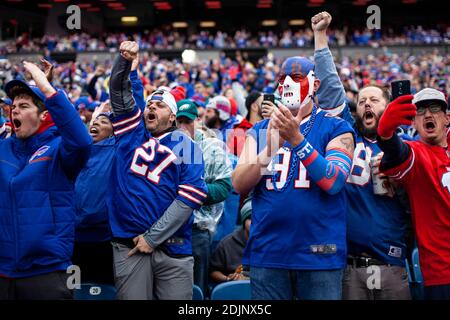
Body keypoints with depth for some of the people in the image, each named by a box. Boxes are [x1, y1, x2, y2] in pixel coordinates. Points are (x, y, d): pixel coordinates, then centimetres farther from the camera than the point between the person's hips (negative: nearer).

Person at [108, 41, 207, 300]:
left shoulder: (186, 146, 4)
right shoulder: (133, 133, 13)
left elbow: (191, 197, -6)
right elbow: (119, 92, 10)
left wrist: (152, 237, -10)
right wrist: (125, 60, -10)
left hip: (173, 247, -1)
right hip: (129, 244, 2)